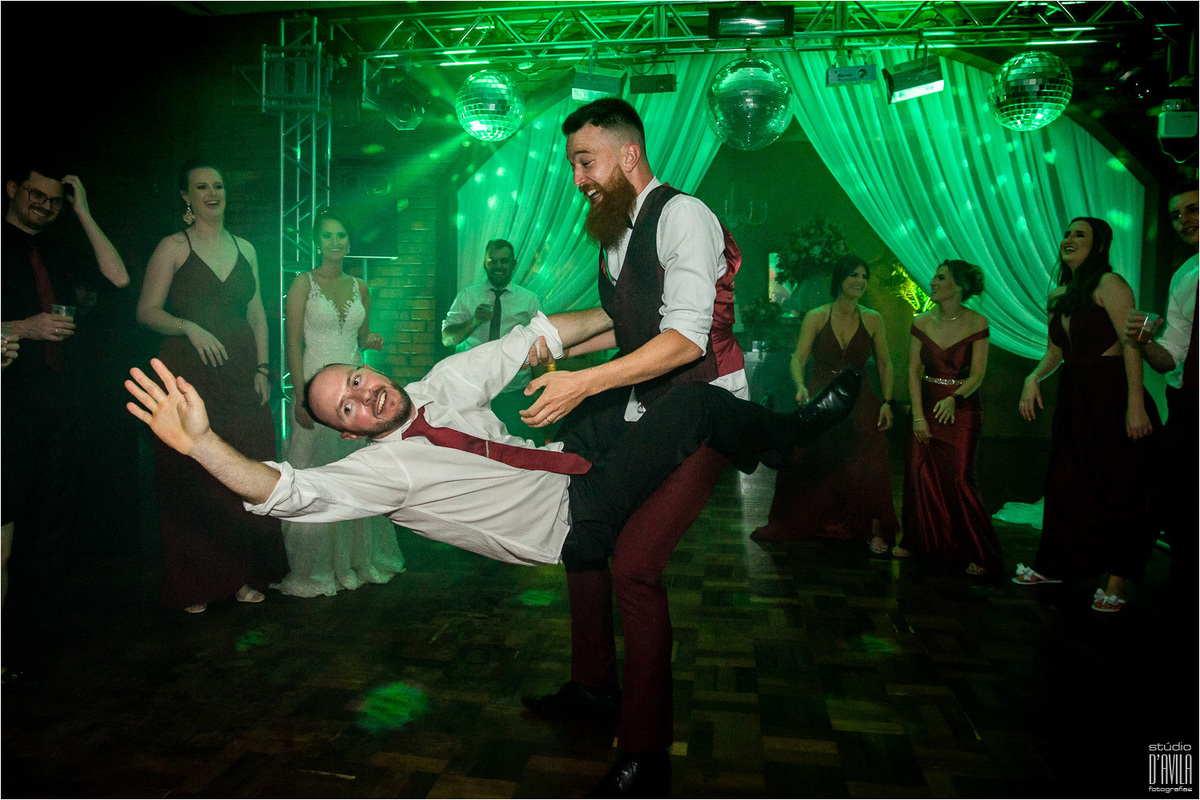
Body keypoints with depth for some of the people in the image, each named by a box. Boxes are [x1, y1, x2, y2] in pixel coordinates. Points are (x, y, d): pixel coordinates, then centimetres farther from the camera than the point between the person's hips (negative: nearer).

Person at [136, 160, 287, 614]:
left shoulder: (245, 248, 14)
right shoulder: (173, 248, 1)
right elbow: (147, 311, -3)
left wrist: (262, 368, 6)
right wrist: (189, 327, -20)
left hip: (241, 377, 4)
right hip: (189, 378, -4)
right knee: (193, 480, -1)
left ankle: (243, 575, 15)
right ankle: (194, 585, 11)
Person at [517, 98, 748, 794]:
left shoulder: (682, 215, -16)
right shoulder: (615, 232, 11)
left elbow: (685, 338, -26)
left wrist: (584, 384, -32)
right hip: (644, 412, 9)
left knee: (633, 567, -17)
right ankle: (595, 687, 33)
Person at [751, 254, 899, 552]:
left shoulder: (872, 320, 3)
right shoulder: (816, 317, -3)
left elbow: (884, 363, 6)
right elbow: (798, 358, -9)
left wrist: (887, 402, -5)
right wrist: (800, 386, -28)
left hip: (859, 402, 1)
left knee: (868, 469, -3)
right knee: (809, 467, 4)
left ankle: (874, 531, 12)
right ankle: (797, 525, 22)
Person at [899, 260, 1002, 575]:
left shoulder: (976, 323, -7)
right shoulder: (922, 322, 1)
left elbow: (977, 374, -9)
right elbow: (914, 371, 0)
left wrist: (954, 399, -28)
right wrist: (918, 414, -8)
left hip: (962, 407, -3)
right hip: (927, 404, 3)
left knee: (958, 478, -6)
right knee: (920, 474, 3)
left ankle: (978, 553, 9)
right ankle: (919, 541, 22)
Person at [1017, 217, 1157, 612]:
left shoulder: (1109, 284, -10)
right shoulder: (1058, 296, 12)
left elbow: (1130, 344, -17)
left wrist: (1135, 404, -24)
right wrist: (1034, 378, -1)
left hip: (1112, 396, -7)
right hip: (1073, 397, 7)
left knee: (1119, 488, -1)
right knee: (1066, 483, 12)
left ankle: (1116, 582, 7)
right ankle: (1054, 566, 24)